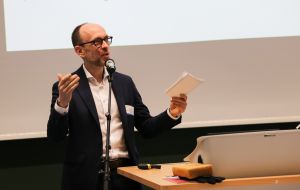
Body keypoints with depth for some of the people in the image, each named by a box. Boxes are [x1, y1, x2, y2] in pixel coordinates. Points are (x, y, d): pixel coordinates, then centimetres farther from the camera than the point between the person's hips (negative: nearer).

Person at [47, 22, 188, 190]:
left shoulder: (124, 82, 12)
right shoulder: (66, 87, 0)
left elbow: (146, 127, 14)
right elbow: (55, 136, -8)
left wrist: (172, 114, -3)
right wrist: (62, 103, -24)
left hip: (126, 173, 3)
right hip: (87, 177, -3)